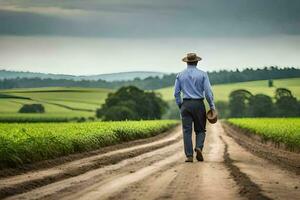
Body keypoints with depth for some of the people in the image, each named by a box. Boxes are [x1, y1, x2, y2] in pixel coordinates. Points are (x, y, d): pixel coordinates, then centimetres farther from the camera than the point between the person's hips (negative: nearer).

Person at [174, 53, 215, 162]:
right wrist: (212, 106, 1)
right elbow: (208, 91, -5)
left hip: (186, 105, 1)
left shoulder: (180, 75, 6)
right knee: (200, 130, 11)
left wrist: (180, 105, 15)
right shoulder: (202, 74, -1)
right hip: (199, 104, -1)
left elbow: (176, 93, 5)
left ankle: (189, 155, -5)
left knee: (187, 131, 1)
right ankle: (199, 147, -14)